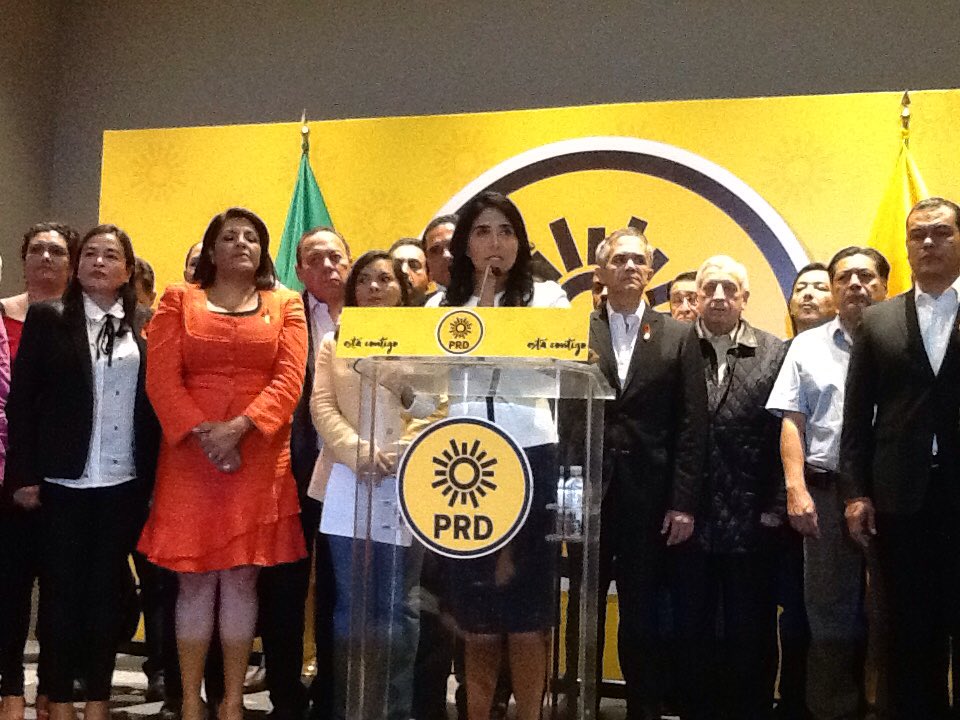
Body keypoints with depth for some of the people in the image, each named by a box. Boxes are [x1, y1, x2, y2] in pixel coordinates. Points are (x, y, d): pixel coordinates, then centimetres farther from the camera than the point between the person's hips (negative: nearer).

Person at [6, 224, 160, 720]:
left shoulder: (144, 329, 7)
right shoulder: (47, 319, 4)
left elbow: (155, 403, 5)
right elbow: (22, 399, 0)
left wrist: (154, 477, -1)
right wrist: (24, 474, -6)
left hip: (125, 481, 1)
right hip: (62, 480, -1)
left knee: (108, 589, 7)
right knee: (61, 589, 5)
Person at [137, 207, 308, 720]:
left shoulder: (286, 306, 10)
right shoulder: (178, 300, 10)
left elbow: (289, 379, -2)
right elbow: (161, 378, -1)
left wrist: (239, 427, -15)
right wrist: (201, 432, -14)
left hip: (259, 458, 0)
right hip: (189, 456, 0)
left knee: (242, 577, 2)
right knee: (194, 578, 1)